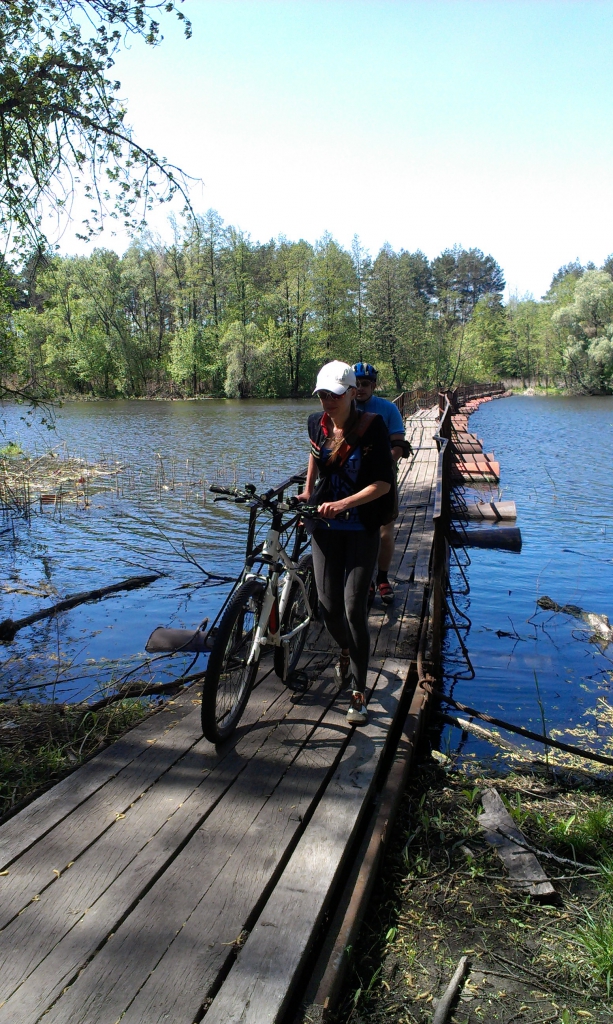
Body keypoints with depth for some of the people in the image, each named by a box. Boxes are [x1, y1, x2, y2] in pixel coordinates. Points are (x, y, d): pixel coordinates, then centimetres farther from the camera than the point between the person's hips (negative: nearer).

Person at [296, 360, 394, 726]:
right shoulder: (317, 423, 0)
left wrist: (343, 503, -30)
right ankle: (346, 649, 39)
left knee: (354, 607, -8)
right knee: (328, 604, 4)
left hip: (361, 529, -4)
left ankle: (358, 691, 6)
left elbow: (383, 483, -18)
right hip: (325, 527, 4)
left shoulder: (372, 426, -13)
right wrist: (307, 493, 16)